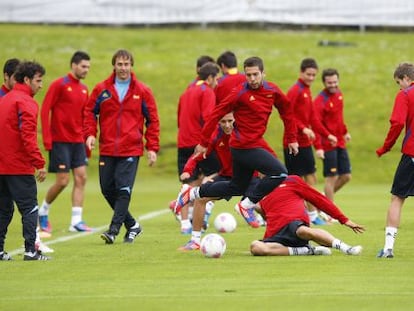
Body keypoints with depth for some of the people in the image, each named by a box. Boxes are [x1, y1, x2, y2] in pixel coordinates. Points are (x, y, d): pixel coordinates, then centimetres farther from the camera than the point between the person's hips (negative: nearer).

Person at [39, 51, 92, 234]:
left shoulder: (84, 89, 12)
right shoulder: (59, 85, -9)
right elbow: (45, 110, -11)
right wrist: (47, 139, -15)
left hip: (77, 141, 7)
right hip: (60, 141, -7)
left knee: (81, 178, -2)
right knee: (63, 181, -6)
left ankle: (76, 221, -1)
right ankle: (43, 211, 17)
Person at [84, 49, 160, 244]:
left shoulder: (142, 92, 2)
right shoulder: (101, 89, 5)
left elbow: (152, 120, 5)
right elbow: (90, 112, 11)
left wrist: (152, 148, 0)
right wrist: (90, 133, -6)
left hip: (131, 150, -3)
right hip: (107, 149, 3)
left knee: (124, 190, -12)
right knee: (107, 190, 5)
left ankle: (114, 230, -11)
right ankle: (132, 225, 21)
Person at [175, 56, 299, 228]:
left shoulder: (272, 90, 1)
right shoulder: (240, 93, -16)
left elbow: (286, 109, 17)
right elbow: (216, 114, -12)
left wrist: (292, 139, 16)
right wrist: (204, 143, -9)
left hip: (256, 144, 8)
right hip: (244, 147, -8)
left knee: (236, 188, 19)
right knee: (280, 173, -17)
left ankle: (193, 193, 29)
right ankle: (247, 205, -6)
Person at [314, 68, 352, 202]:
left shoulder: (338, 94, 7)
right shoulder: (320, 100, -17)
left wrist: (345, 132, 29)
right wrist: (318, 147, -31)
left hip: (340, 143, 8)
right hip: (328, 145, -8)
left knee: (346, 176, 10)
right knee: (331, 177, -4)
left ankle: (326, 197, 28)